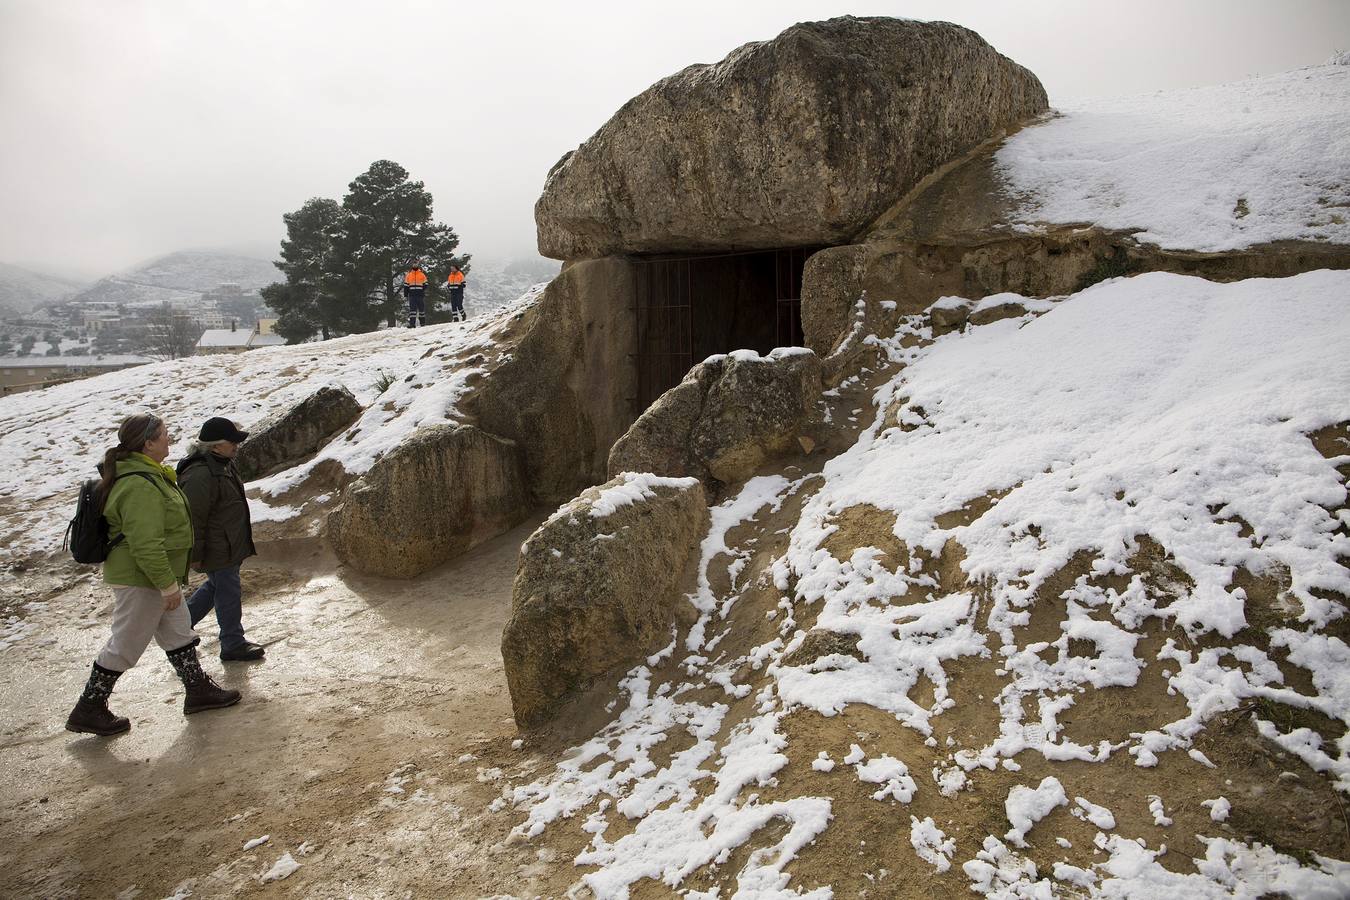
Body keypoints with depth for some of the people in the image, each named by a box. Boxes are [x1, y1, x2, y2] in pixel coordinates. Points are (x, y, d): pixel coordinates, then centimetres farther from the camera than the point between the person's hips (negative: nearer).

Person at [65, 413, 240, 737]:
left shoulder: (149, 474, 7)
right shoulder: (141, 486, -27)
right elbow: (146, 544, -30)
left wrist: (169, 581, 25)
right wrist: (168, 585, -23)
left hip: (154, 576, 11)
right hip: (141, 580, -11)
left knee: (179, 634, 18)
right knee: (125, 646, 3)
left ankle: (199, 690, 29)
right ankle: (88, 710, 17)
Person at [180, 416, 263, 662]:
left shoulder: (222, 464, 8)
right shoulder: (200, 475, -26)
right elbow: (193, 518, -25)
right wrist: (195, 555, -21)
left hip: (230, 546, 10)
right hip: (217, 550, -10)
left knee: (216, 586, 24)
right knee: (229, 593, 1)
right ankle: (233, 645, 15)